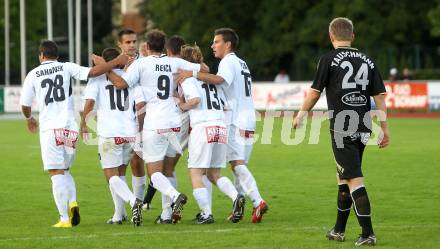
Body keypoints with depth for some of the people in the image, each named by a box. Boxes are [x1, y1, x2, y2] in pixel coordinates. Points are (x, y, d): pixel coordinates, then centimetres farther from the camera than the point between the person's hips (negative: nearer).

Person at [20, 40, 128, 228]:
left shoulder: (33, 75, 4)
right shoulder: (67, 68, 5)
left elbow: (25, 105, 9)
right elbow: (93, 72, -5)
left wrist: (29, 119, 30)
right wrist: (117, 62, 4)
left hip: (49, 129, -2)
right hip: (70, 127, 2)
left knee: (57, 174, -1)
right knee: (65, 171, 18)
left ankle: (65, 218, -8)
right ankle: (72, 202, -7)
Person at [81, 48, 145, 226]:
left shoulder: (97, 78, 2)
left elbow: (89, 102, -11)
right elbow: (141, 104, 1)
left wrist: (83, 124, 2)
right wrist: (140, 129, 9)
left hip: (109, 134, -4)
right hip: (130, 133, 4)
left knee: (112, 176, -1)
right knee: (118, 173, 20)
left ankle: (133, 200, -27)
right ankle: (119, 214, 17)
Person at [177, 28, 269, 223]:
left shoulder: (228, 62, -6)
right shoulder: (241, 63, 24)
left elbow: (220, 79, -27)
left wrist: (194, 74, -29)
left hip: (236, 121, -9)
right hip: (248, 120, 9)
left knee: (237, 163, -15)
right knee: (238, 164, 12)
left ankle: (258, 202, -28)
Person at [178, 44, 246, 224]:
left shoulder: (187, 79, 0)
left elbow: (195, 99, -16)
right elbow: (224, 104, 19)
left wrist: (183, 106, 3)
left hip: (202, 127, -7)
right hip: (221, 126, 7)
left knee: (195, 174, 1)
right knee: (214, 174, 15)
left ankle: (207, 214, -7)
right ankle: (236, 197, -9)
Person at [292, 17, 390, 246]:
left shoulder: (329, 59, -5)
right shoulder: (367, 60, 9)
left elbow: (315, 92, 0)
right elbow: (380, 95, 7)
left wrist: (300, 115, 15)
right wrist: (384, 129, 11)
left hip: (341, 128, -6)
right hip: (362, 128, 6)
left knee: (354, 179, -7)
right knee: (343, 177, 19)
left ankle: (368, 233, -14)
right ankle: (339, 230, 27)